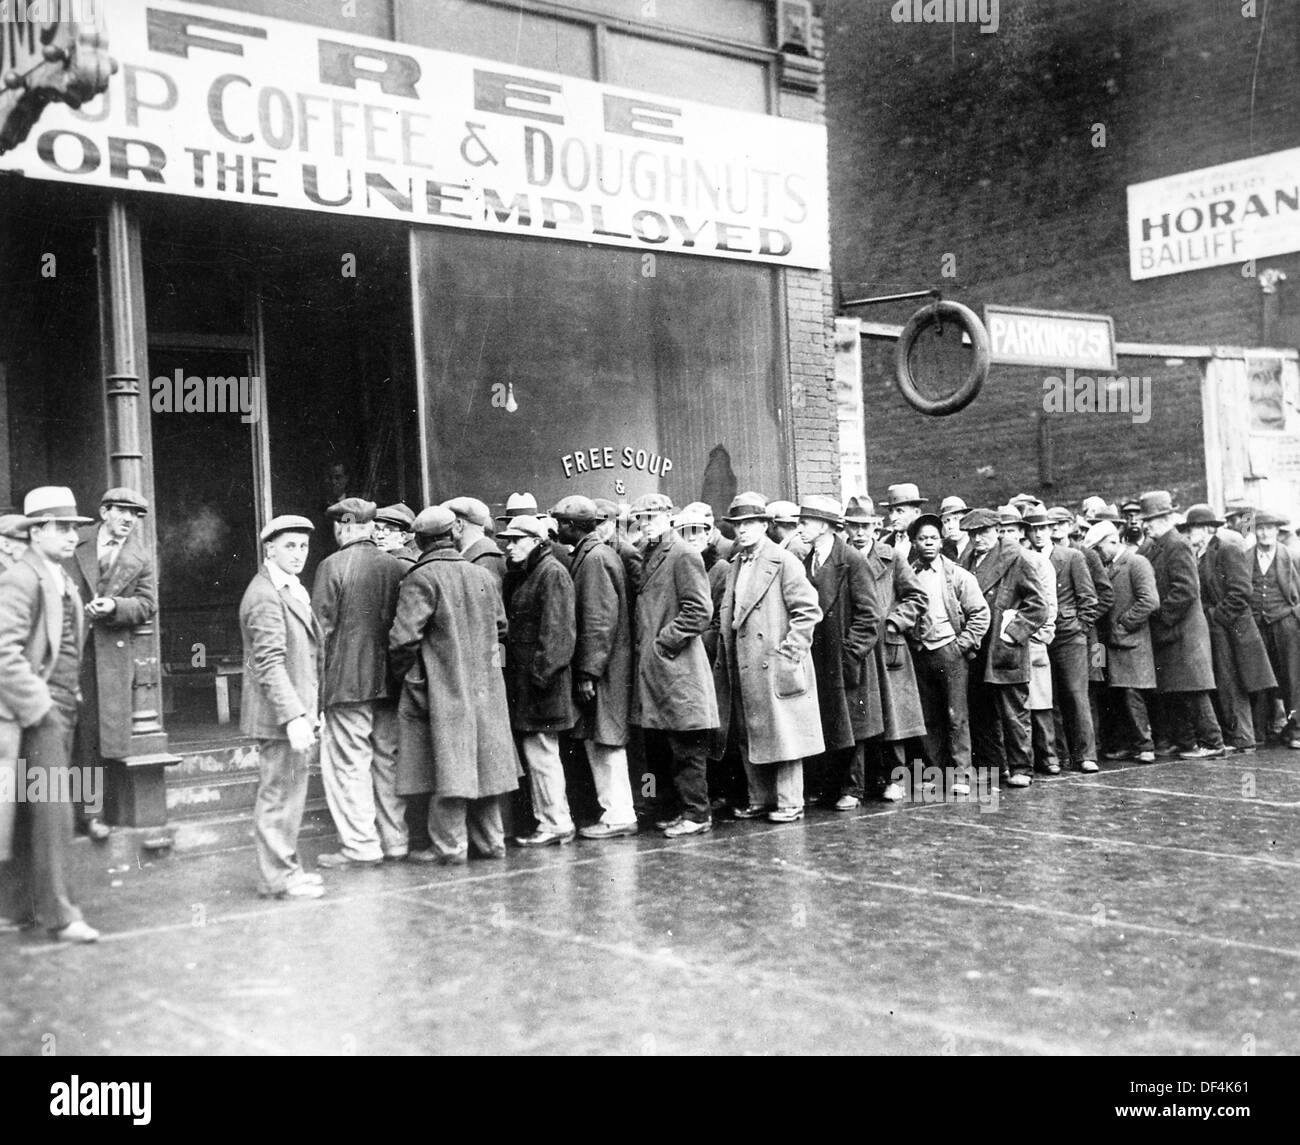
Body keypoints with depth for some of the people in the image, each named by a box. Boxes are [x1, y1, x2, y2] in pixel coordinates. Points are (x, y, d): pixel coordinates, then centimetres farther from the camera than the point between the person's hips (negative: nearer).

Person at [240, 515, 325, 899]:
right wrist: (293, 716, -28)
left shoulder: (292, 590, 16)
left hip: (296, 713, 10)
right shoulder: (265, 596, -16)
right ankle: (278, 877, 5)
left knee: (289, 792, 16)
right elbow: (270, 663, -23)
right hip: (280, 714, -10)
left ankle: (285, 866, 26)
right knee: (279, 793, -3)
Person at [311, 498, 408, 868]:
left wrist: (317, 683, -1)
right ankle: (396, 841, 18)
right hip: (390, 681, 5)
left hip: (347, 681, -5)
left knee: (348, 762, 2)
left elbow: (322, 627, -8)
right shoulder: (399, 567, 5)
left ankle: (360, 846, 2)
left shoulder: (333, 566, -8)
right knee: (388, 761, 13)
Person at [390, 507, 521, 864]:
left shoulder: (421, 579, -13)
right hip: (485, 686, 6)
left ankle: (450, 846, 3)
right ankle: (490, 841, 20)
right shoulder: (484, 576, 6)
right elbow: (500, 627, 16)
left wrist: (402, 672, -3)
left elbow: (404, 637, -19)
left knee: (448, 765, -1)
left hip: (442, 688, -6)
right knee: (484, 761, 13)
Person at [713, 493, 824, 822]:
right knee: (749, 738, 11)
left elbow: (808, 611, -10)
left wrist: (789, 651, -15)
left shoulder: (783, 561, -6)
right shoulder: (735, 566, 16)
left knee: (783, 733, -2)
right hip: (742, 669, 7)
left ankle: (789, 802, 6)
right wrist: (724, 658, 13)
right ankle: (760, 799, 21)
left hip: (775, 667, -7)